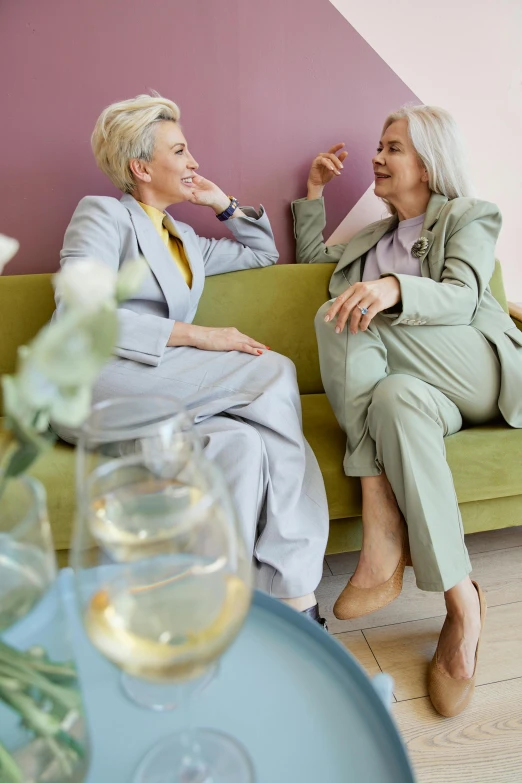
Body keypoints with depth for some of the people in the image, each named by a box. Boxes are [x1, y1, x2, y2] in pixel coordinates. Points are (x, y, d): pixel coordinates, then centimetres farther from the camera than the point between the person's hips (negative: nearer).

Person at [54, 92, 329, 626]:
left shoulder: (185, 239, 26)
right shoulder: (103, 214, 4)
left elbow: (263, 253, 39)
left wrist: (222, 202, 24)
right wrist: (196, 336, -18)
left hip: (161, 388, 7)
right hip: (94, 386, -6)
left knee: (244, 443, -28)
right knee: (274, 372, -24)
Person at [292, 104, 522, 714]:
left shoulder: (471, 217, 12)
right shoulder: (374, 238, 30)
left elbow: (461, 297, -8)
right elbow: (311, 253, 41)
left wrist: (392, 289, -29)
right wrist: (314, 193, 28)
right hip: (418, 383, 4)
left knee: (344, 318, -29)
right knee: (397, 397, -35)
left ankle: (385, 547, -30)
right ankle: (460, 601, -30)